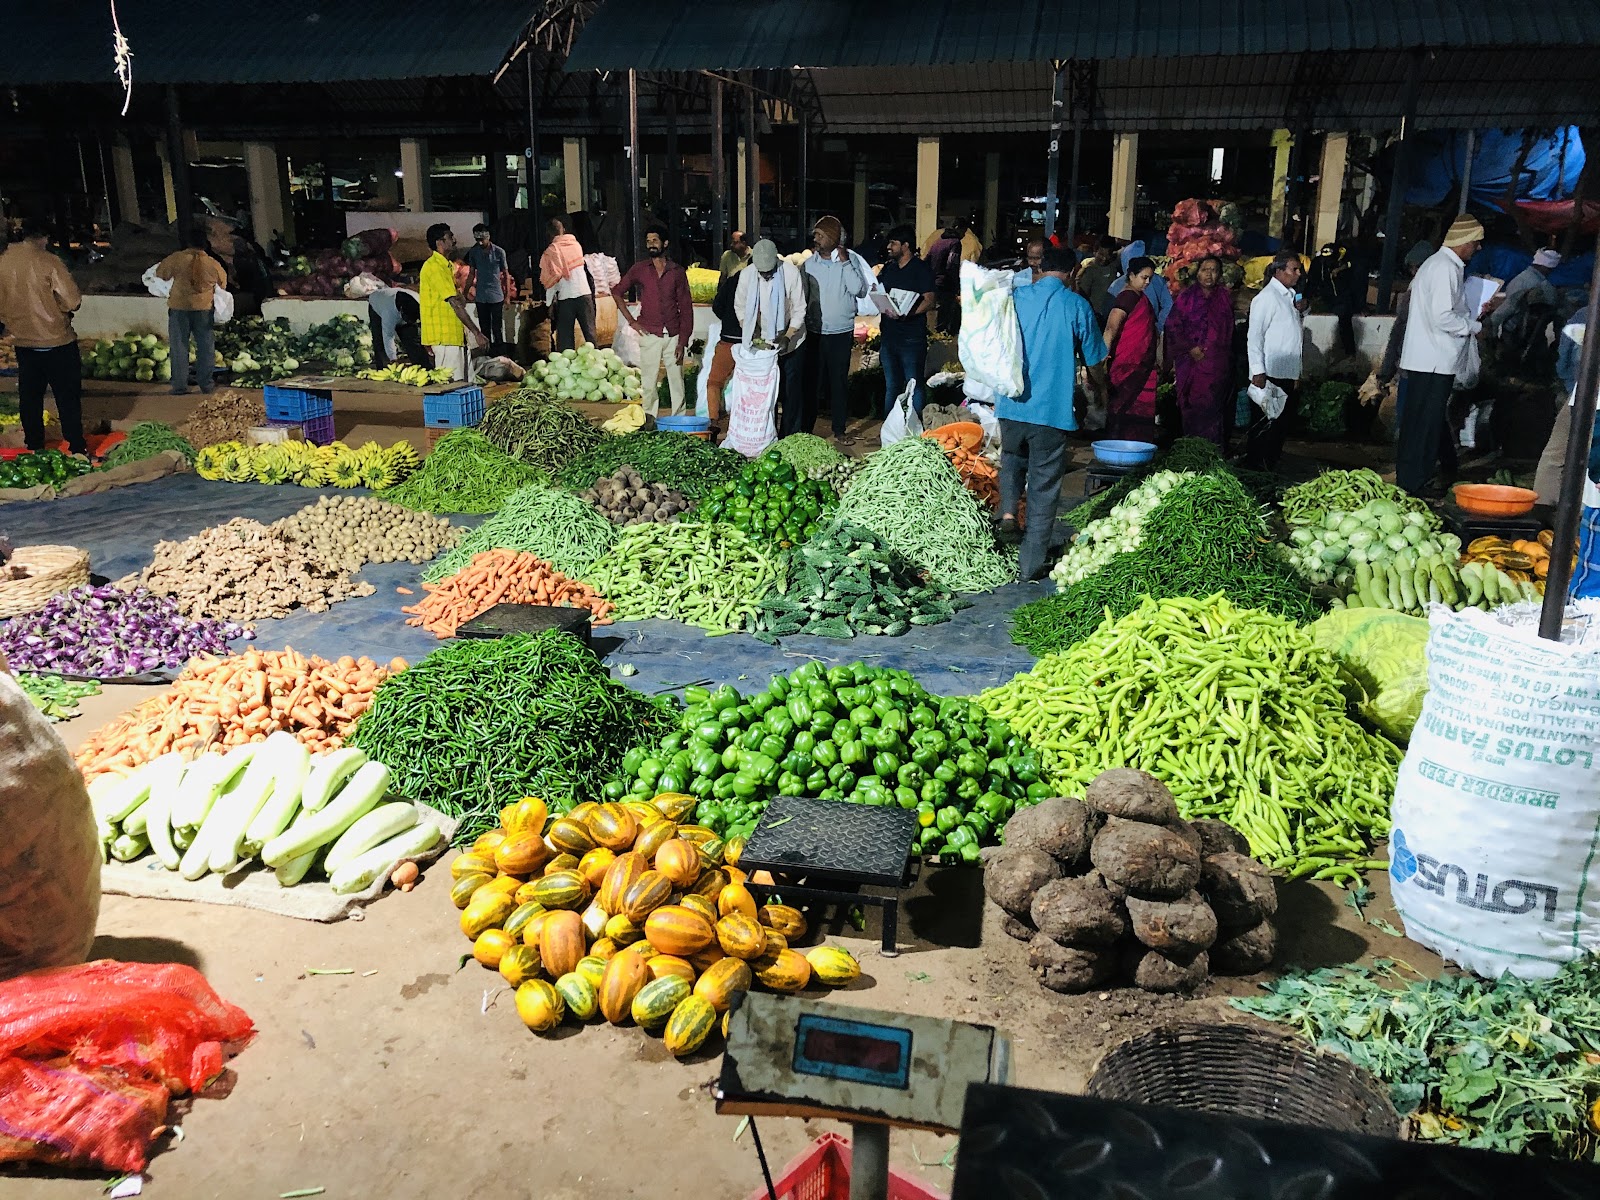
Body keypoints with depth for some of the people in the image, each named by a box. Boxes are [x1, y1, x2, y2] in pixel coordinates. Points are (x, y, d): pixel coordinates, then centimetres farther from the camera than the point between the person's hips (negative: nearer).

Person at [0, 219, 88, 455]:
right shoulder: (49, 262, -16)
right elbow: (73, 301, -17)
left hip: (23, 343, 5)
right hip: (57, 342, -5)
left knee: (30, 399, 14)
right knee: (68, 398, 3)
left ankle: (34, 448, 20)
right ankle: (76, 448, 4)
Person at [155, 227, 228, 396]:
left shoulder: (177, 258, -7)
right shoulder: (213, 264, -2)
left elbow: (159, 273, 4)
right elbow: (223, 282, 15)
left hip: (179, 308, -1)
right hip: (204, 308, 1)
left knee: (179, 347, 4)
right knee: (206, 347, 9)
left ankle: (180, 386, 3)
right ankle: (206, 385, 10)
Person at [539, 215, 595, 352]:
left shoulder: (551, 251, -4)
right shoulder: (576, 244, 8)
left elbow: (552, 278, -8)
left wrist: (550, 302, -2)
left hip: (565, 297, -3)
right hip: (585, 293, 3)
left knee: (565, 335, 2)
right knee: (590, 331, 8)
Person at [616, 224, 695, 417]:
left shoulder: (677, 272, 5)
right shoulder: (639, 269, 5)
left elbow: (686, 308, 4)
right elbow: (617, 292, 11)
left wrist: (682, 342, -3)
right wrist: (631, 320, 1)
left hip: (673, 335, 0)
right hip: (650, 335, 0)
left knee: (677, 382, 2)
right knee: (649, 383, 0)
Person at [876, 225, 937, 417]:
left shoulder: (921, 269, -5)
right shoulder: (888, 268, 16)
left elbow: (929, 301, -12)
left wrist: (906, 314, -26)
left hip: (912, 338, -7)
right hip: (888, 335, 7)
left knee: (915, 386, -3)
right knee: (891, 386, 14)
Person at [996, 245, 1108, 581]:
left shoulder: (1015, 298, 2)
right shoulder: (1077, 306, -6)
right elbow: (1094, 362, 1)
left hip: (1011, 404, 3)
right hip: (1052, 408, -3)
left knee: (1012, 459, 30)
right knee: (1043, 486, 6)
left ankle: (1008, 514, 7)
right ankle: (1030, 563, 9)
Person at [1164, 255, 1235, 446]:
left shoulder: (1225, 297, 11)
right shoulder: (1187, 296, 2)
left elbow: (1229, 330, 15)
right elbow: (1173, 325, -1)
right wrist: (1191, 349, -9)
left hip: (1218, 364, 2)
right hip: (1192, 360, -2)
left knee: (1213, 407, -1)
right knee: (1193, 407, -3)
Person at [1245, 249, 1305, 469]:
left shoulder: (1289, 296, 15)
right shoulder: (1267, 297, -11)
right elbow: (1254, 336, -16)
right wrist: (1258, 371, -20)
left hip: (1288, 374, 9)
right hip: (1270, 374, -9)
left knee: (1281, 425, 14)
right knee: (1264, 424, -4)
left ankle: (1272, 464, 24)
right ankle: (1255, 465, 5)